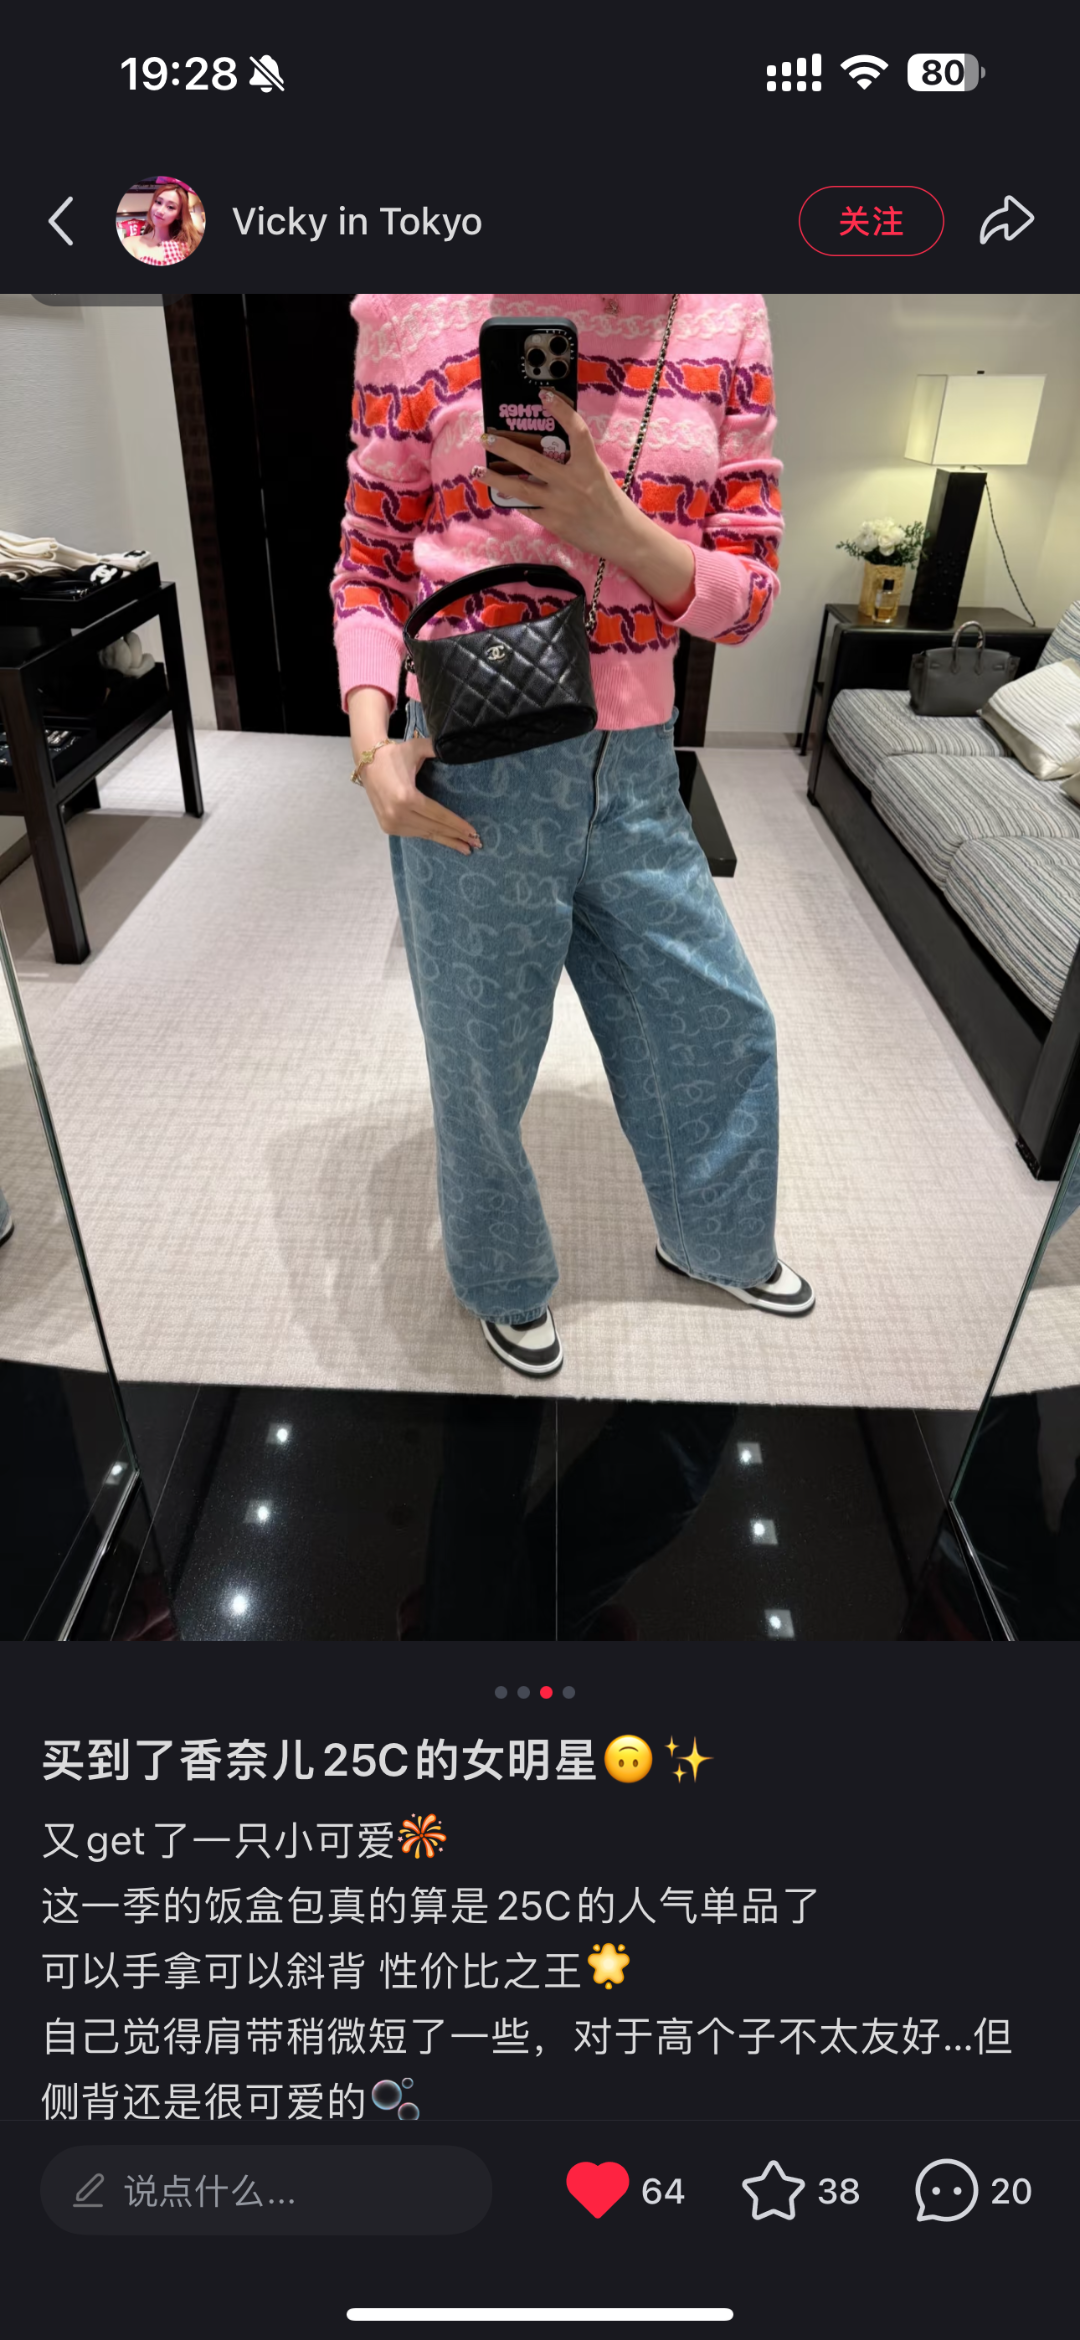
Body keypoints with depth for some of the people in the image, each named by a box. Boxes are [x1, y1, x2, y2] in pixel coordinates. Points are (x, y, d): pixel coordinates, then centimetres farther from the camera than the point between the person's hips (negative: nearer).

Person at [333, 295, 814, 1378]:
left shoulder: (729, 316, 4)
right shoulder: (416, 308, -3)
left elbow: (747, 593, 2)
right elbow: (371, 568, 3)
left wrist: (610, 525, -16)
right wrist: (372, 747, -13)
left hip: (635, 773, 3)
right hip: (470, 777, -3)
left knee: (719, 1027, 14)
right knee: (482, 1067, 11)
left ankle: (716, 1241, 44)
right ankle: (503, 1284, 40)